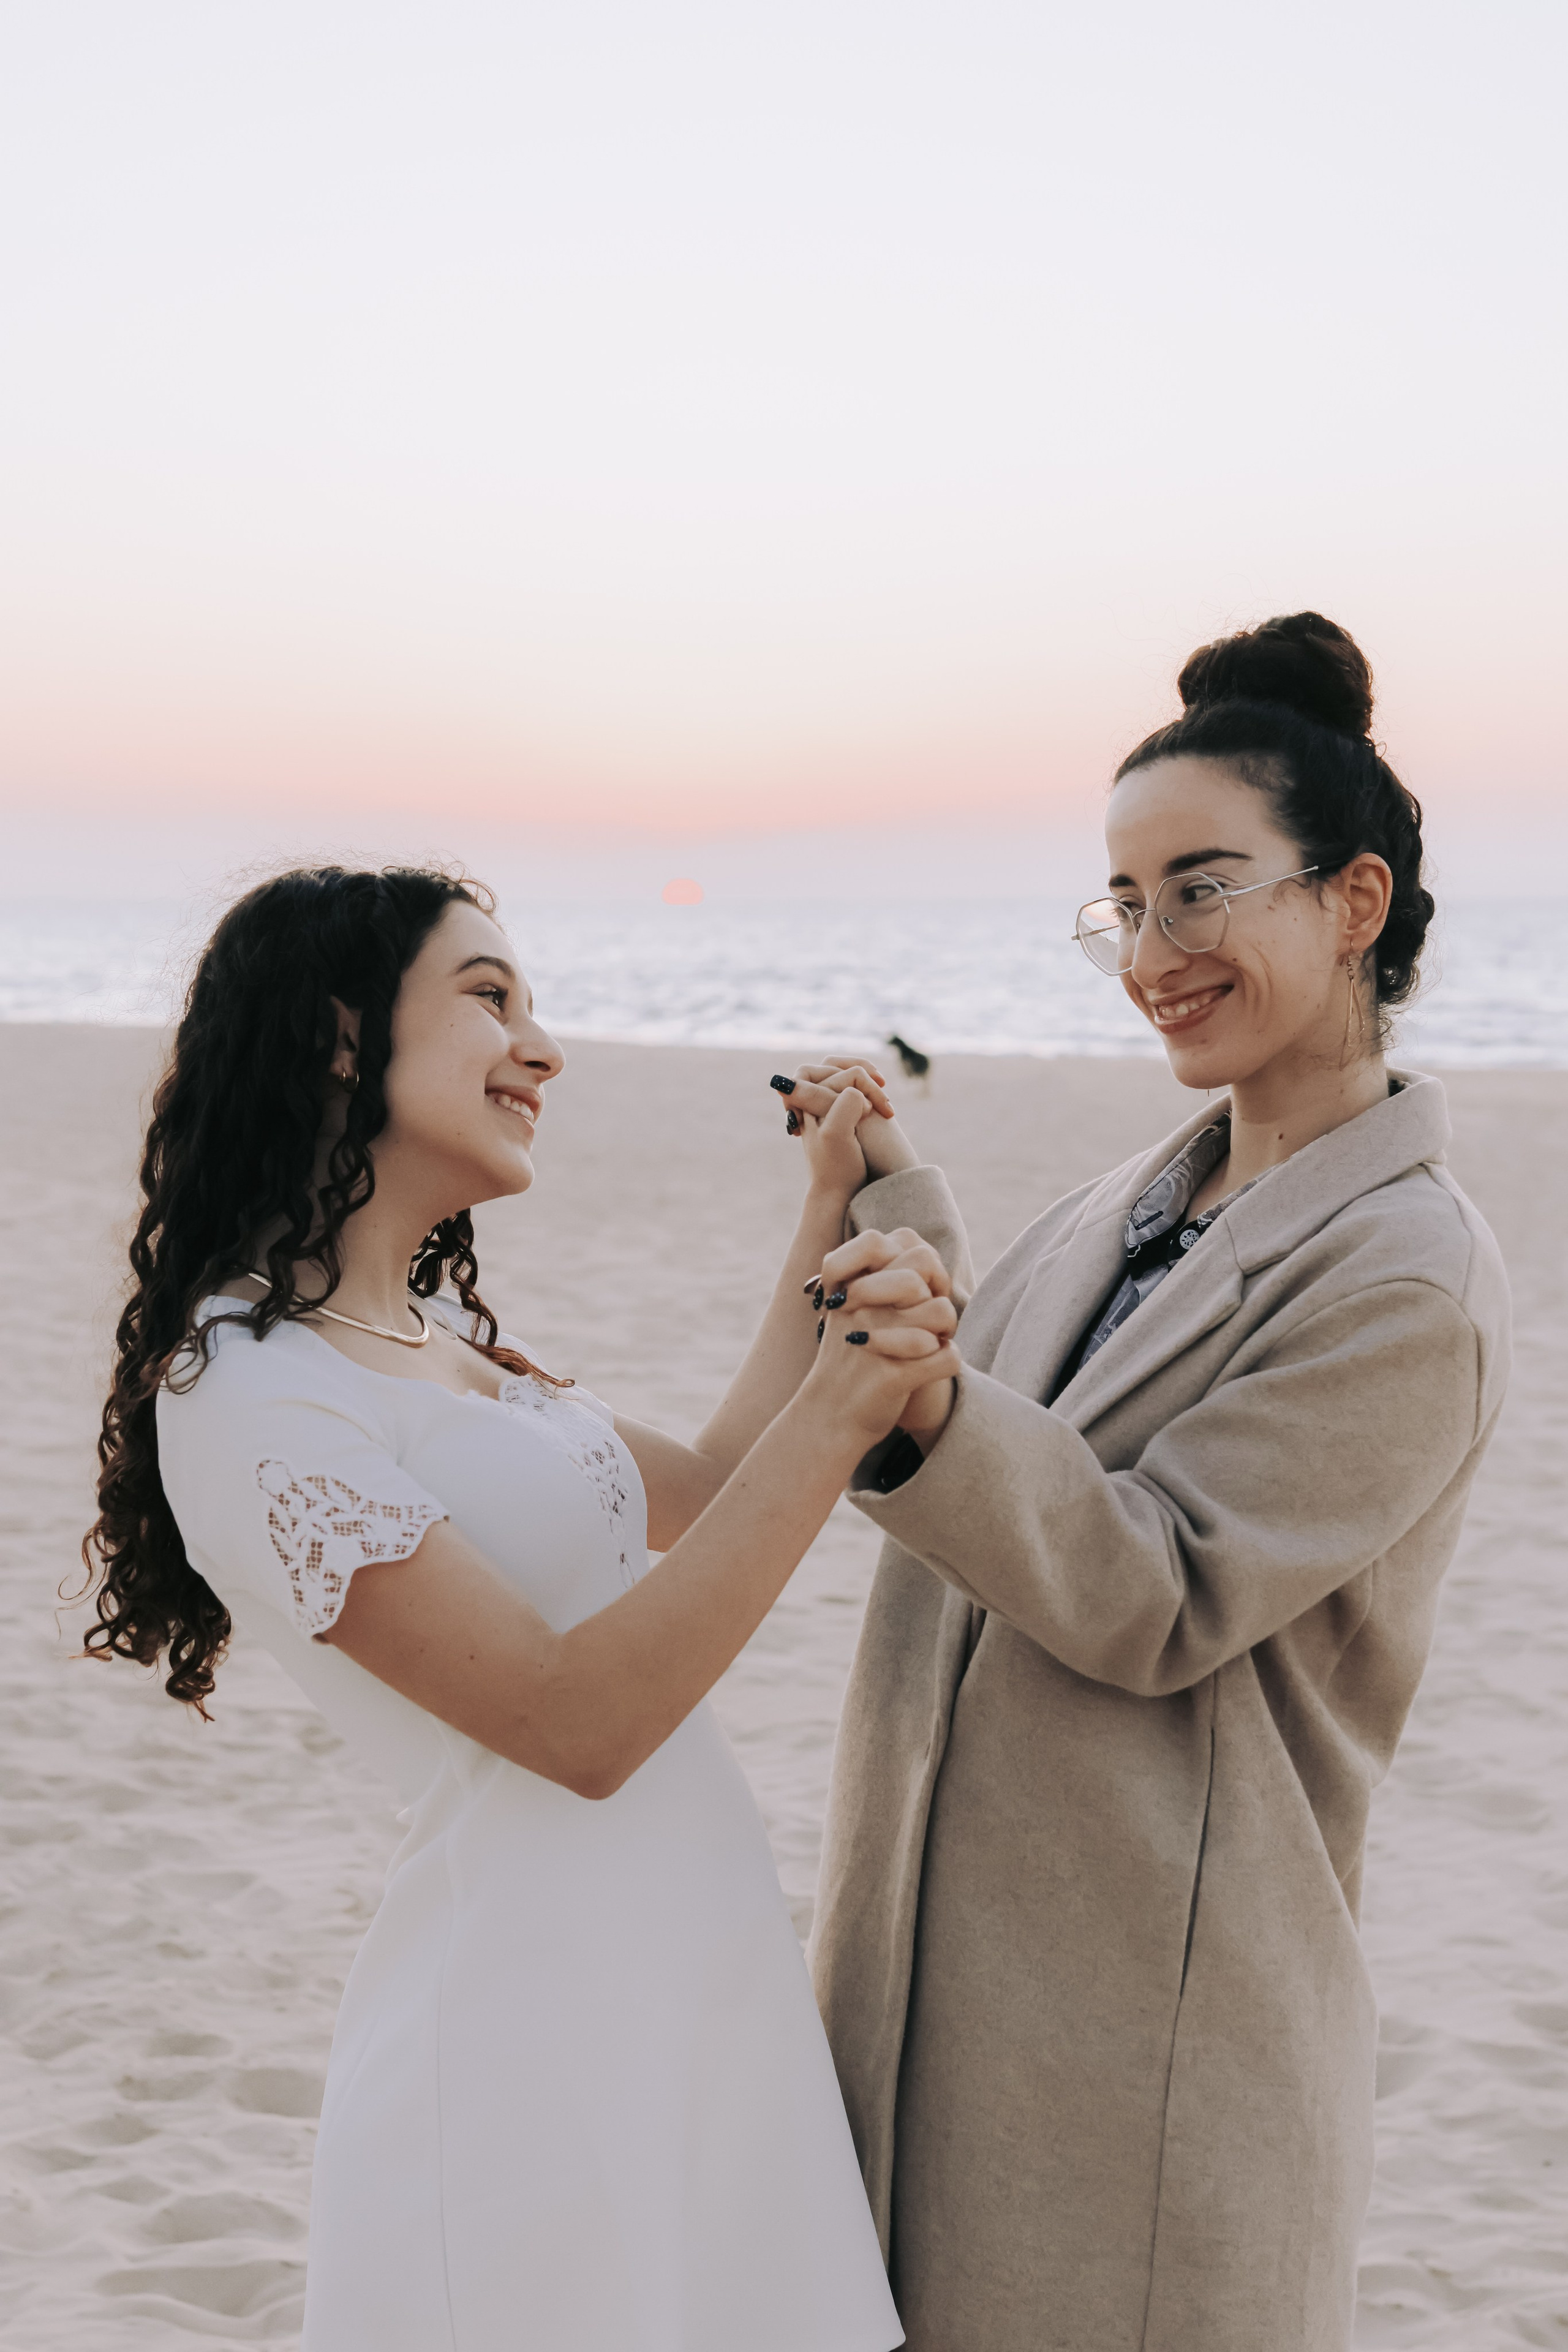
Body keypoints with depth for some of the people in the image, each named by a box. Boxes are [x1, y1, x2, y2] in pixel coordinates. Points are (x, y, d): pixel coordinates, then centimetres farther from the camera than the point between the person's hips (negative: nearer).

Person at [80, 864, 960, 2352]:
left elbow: (698, 1494, 19)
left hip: (697, 1988, 9)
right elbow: (577, 1721, -22)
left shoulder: (431, 1332, 11)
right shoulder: (240, 1390, -18)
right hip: (542, 2019, -9)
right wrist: (830, 1421, -26)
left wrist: (830, 1216, 19)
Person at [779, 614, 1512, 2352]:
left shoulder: (1408, 1282, -16)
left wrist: (927, 1419, -35)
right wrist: (889, 1185, 25)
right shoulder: (1143, 1203, 8)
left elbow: (1163, 1595, -20)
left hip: (1159, 2007, -8)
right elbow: (1005, 1446, 22)